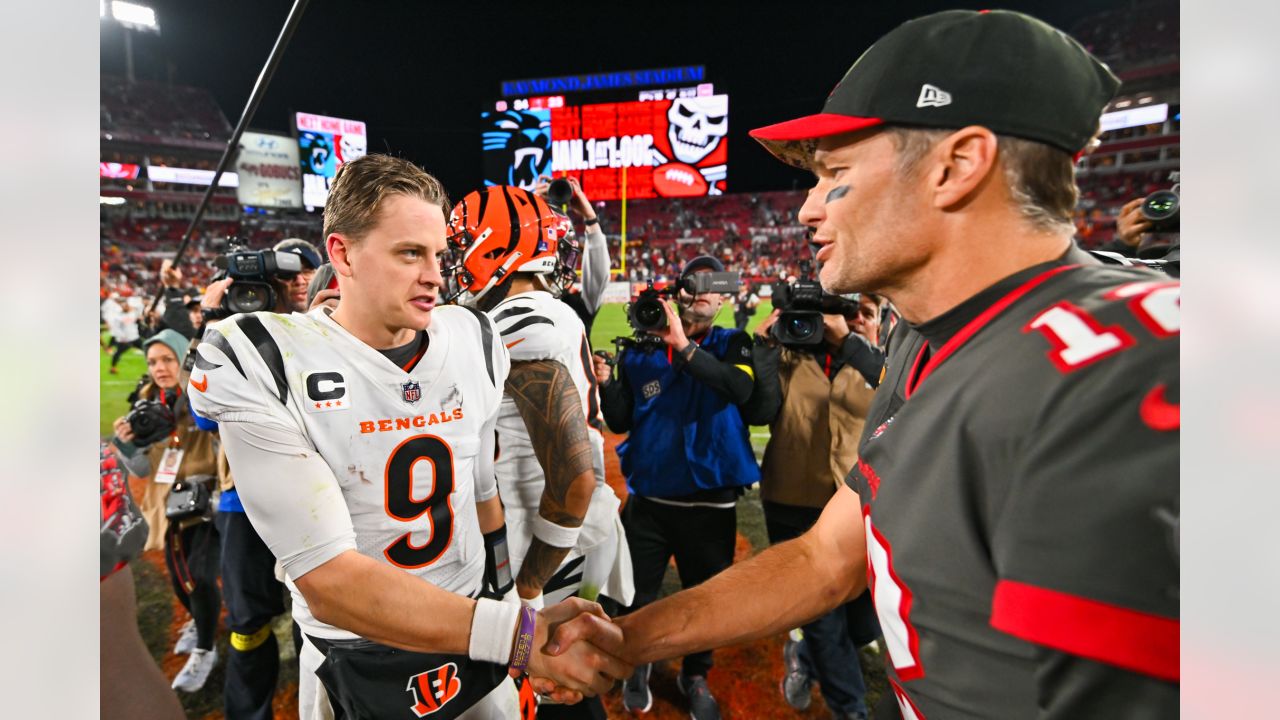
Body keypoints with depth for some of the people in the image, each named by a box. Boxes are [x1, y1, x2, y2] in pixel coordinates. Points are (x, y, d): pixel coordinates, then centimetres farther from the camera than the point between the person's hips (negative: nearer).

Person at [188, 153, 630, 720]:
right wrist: (520, 634, -33)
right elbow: (329, 580, -25)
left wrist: (532, 642, 10)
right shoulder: (259, 369, -19)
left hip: (476, 640, 4)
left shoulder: (473, 343, -4)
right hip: (357, 671, -3)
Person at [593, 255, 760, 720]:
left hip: (711, 501, 0)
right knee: (639, 593, 13)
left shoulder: (731, 346, -3)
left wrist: (684, 346, -31)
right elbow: (620, 422, 3)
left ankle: (695, 675, 43)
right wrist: (605, 384, -15)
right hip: (648, 499, 1)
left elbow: (741, 387, -26)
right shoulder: (641, 351, -1)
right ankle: (637, 667, 43)